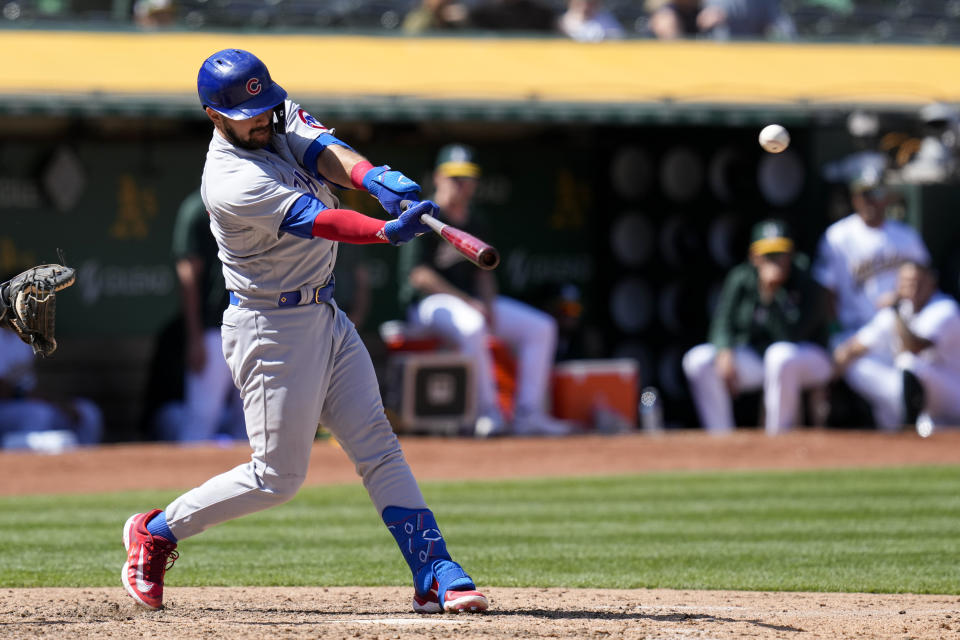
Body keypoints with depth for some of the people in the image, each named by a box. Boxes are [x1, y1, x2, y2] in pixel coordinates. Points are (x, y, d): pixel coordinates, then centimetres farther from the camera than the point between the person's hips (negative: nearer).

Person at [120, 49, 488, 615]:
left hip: (325, 315, 8)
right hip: (271, 329, -8)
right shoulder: (232, 184, -24)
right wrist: (390, 230, -51)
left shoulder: (284, 119, 2)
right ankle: (157, 532, 17)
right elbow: (316, 221, -35)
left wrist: (372, 177, -38)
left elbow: (327, 154, -15)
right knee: (279, 476, 0)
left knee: (379, 448, 1)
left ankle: (435, 575, -2)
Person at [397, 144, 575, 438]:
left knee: (542, 327, -3)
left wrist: (488, 304, -6)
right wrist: (468, 302, -21)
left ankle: (528, 414, -10)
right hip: (427, 303, -8)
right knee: (471, 326, -41)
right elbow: (419, 275, -16)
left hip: (473, 301, 8)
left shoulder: (475, 225, 14)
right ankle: (488, 412, -33)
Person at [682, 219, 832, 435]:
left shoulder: (807, 286, -19)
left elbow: (790, 336, -28)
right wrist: (725, 352, -24)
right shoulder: (741, 279, -4)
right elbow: (723, 323, -3)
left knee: (781, 355, -40)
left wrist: (771, 295, -34)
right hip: (755, 358, 5)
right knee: (699, 359, -16)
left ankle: (778, 435, -27)